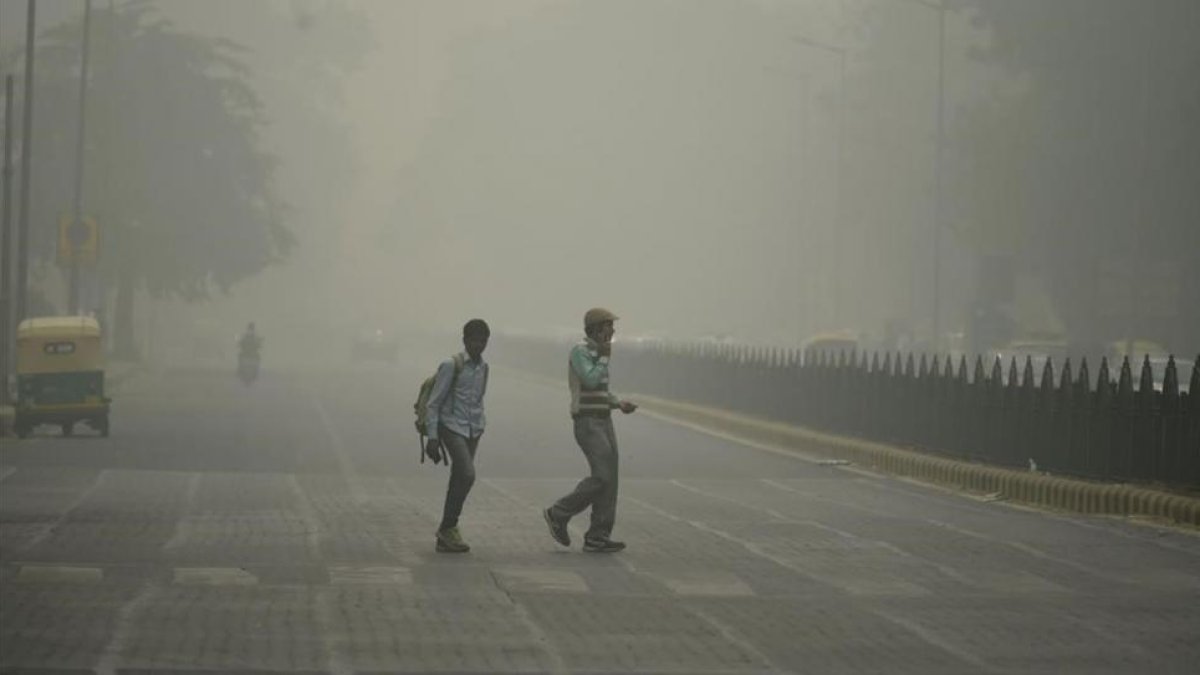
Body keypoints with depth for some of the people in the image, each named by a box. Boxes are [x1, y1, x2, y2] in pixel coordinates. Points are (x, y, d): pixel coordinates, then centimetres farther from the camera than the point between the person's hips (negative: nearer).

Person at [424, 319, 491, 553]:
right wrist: (432, 437, -12)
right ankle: (449, 527, -11)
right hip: (452, 428, -6)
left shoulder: (483, 367, 10)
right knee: (467, 474, -21)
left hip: (473, 432, 6)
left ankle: (445, 538, 12)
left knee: (458, 481, 6)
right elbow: (434, 403, -8)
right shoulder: (451, 365, -9)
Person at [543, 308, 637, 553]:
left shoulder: (596, 354, 17)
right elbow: (591, 382, -23)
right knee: (602, 477, -15)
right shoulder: (579, 351, -11)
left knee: (609, 479, 1)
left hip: (603, 422, 9)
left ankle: (597, 538, 1)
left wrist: (620, 404, 8)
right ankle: (559, 514, 0)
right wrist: (605, 357, -11)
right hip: (587, 424, -9)